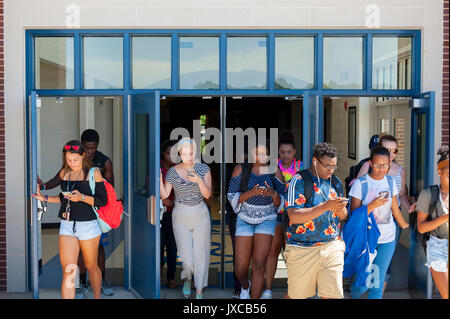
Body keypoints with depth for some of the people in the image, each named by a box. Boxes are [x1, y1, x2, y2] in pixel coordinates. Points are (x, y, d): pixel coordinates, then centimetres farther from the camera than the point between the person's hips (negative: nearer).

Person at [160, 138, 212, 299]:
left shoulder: (203, 169, -4)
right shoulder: (172, 171, -2)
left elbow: (207, 194, -12)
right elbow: (164, 195, -4)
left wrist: (199, 180, -29)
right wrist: (159, 179, -18)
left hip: (200, 216, 0)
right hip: (180, 217, 0)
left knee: (201, 255, 3)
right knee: (187, 259, -4)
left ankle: (199, 292, 19)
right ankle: (187, 278, 31)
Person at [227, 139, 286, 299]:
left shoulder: (275, 172, -5)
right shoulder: (241, 169, -6)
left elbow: (281, 203, -1)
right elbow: (233, 197, -7)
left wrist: (274, 194, -24)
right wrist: (251, 192, -24)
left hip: (267, 220, 0)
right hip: (245, 219, 1)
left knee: (259, 265, -13)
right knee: (240, 268, 0)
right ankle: (245, 286, 37)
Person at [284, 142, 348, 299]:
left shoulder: (336, 182, 10)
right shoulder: (298, 181, -8)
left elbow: (343, 216, 16)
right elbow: (294, 217, -19)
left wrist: (341, 209, -10)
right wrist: (327, 206, -26)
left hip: (332, 247, 4)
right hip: (302, 249, -4)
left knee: (333, 294, -2)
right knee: (296, 295, 9)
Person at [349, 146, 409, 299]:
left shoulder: (391, 182, 4)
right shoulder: (360, 183, -9)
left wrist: (407, 228, 26)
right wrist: (373, 205, -23)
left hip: (387, 240, 3)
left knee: (377, 283, 1)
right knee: (364, 283, 0)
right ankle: (353, 295, 34)